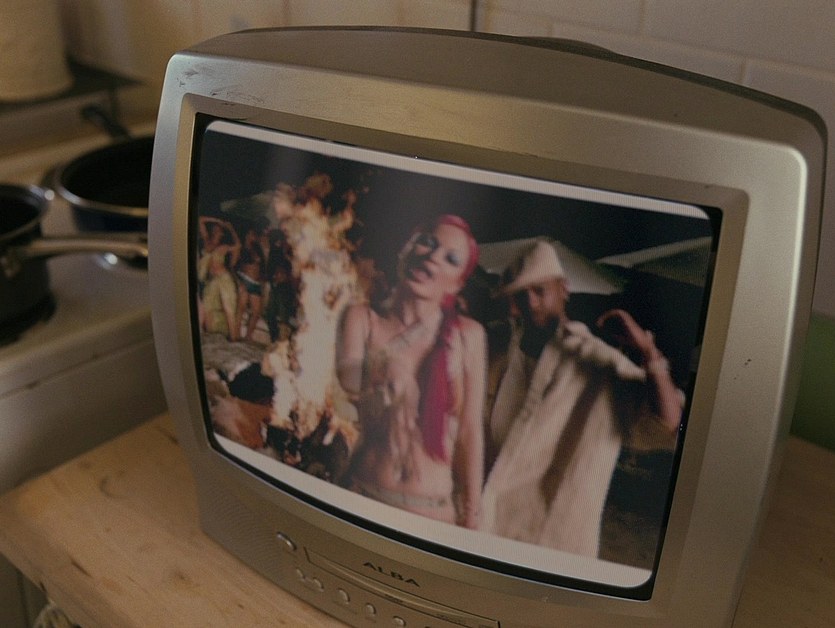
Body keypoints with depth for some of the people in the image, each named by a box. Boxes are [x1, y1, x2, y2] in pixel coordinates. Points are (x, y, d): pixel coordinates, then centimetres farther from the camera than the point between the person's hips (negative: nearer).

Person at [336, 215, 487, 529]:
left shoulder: (468, 335, -5)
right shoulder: (361, 319, -3)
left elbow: (470, 432, -3)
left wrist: (470, 518, 0)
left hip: (436, 511, 0)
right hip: (363, 498, 0)